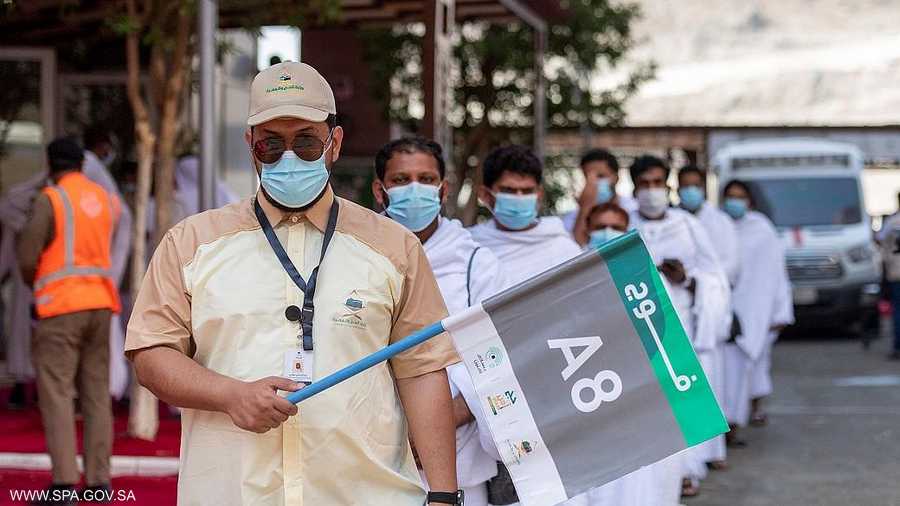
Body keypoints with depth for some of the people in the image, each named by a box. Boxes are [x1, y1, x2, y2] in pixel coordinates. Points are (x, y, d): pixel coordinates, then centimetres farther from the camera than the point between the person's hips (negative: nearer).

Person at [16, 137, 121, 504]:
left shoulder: (49, 200, -10)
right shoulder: (107, 201, 11)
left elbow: (26, 257, -12)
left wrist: (33, 282, 12)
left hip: (60, 308, -6)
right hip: (100, 305, 6)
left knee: (56, 394, -6)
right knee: (96, 392, 10)